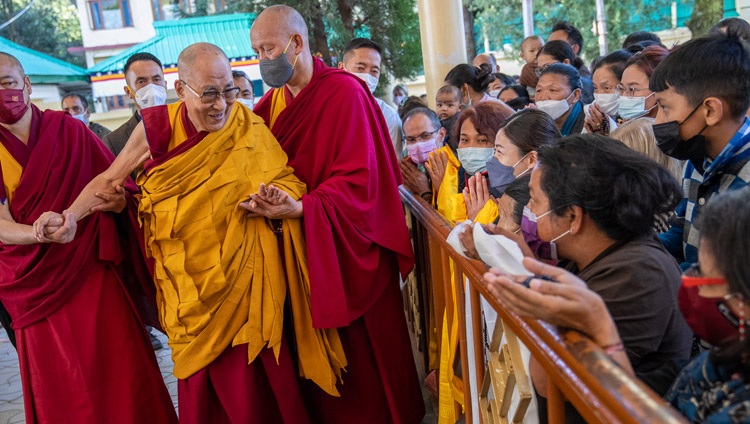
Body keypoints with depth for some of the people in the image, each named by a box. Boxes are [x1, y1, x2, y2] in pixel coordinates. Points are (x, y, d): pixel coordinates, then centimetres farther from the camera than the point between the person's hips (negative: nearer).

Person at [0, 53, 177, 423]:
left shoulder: (69, 130, 0)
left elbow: (121, 195, 1)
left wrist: (113, 197, -22)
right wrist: (39, 233, -28)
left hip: (92, 275, -1)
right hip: (35, 288, 1)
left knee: (119, 374, -3)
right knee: (58, 394, 7)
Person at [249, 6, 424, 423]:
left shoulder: (345, 92, -13)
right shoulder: (273, 102, 7)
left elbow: (358, 178, -19)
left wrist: (302, 207, -32)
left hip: (349, 248, -5)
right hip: (304, 251, 5)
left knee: (364, 356, 8)